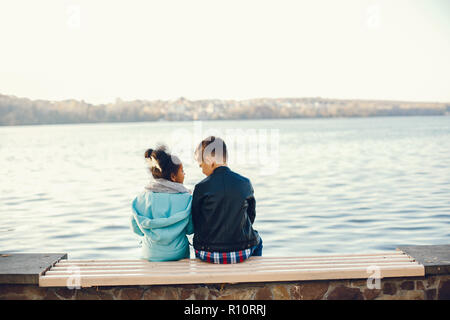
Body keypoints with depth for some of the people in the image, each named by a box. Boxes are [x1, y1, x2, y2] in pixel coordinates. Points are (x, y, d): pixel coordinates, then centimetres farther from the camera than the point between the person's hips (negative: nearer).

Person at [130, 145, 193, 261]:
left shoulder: (144, 197, -7)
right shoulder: (186, 199, -11)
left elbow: (135, 228, 2)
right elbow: (190, 229, -3)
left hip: (150, 255, 2)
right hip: (178, 254, -1)